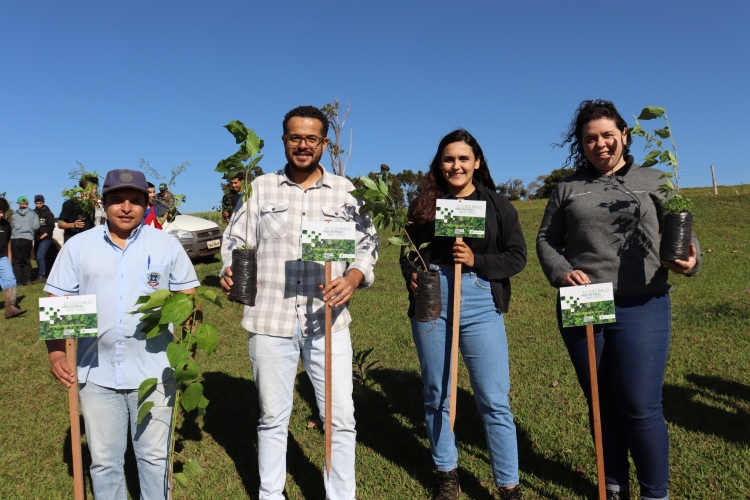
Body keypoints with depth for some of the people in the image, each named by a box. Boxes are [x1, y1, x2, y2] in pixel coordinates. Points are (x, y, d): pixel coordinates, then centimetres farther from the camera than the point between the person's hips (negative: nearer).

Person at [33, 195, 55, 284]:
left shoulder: (48, 213, -3)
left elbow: (51, 227, -7)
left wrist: (43, 236, -11)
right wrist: (34, 235, -4)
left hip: (46, 238, -6)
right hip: (36, 239, 6)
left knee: (40, 257, -16)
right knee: (37, 258, 8)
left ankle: (42, 276, -14)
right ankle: (44, 275, 17)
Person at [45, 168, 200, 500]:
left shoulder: (166, 245, 1)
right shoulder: (78, 246, 2)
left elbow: (188, 297, 4)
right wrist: (55, 353, -8)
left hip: (154, 372, -1)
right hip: (97, 374, 1)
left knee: (155, 457, 12)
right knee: (104, 461, 15)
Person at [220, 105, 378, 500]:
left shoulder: (345, 191, 6)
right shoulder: (260, 188, 7)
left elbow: (367, 244, 6)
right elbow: (236, 241, 8)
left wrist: (354, 277, -14)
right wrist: (230, 270, -13)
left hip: (328, 322, 0)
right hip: (270, 321, 1)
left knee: (341, 419, 4)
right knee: (272, 418, 14)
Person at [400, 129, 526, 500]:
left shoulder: (497, 205, 3)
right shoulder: (423, 204, 7)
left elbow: (517, 256, 0)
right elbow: (408, 254, 10)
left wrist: (476, 260, -15)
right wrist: (412, 278, -11)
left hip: (480, 307, -1)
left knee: (494, 400, 2)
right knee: (436, 395, 13)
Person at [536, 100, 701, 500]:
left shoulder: (653, 181, 7)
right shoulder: (568, 188, 9)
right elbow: (546, 239, 10)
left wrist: (690, 261, -15)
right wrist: (561, 273, -9)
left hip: (642, 308, -1)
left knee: (641, 408, -1)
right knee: (602, 405, 14)